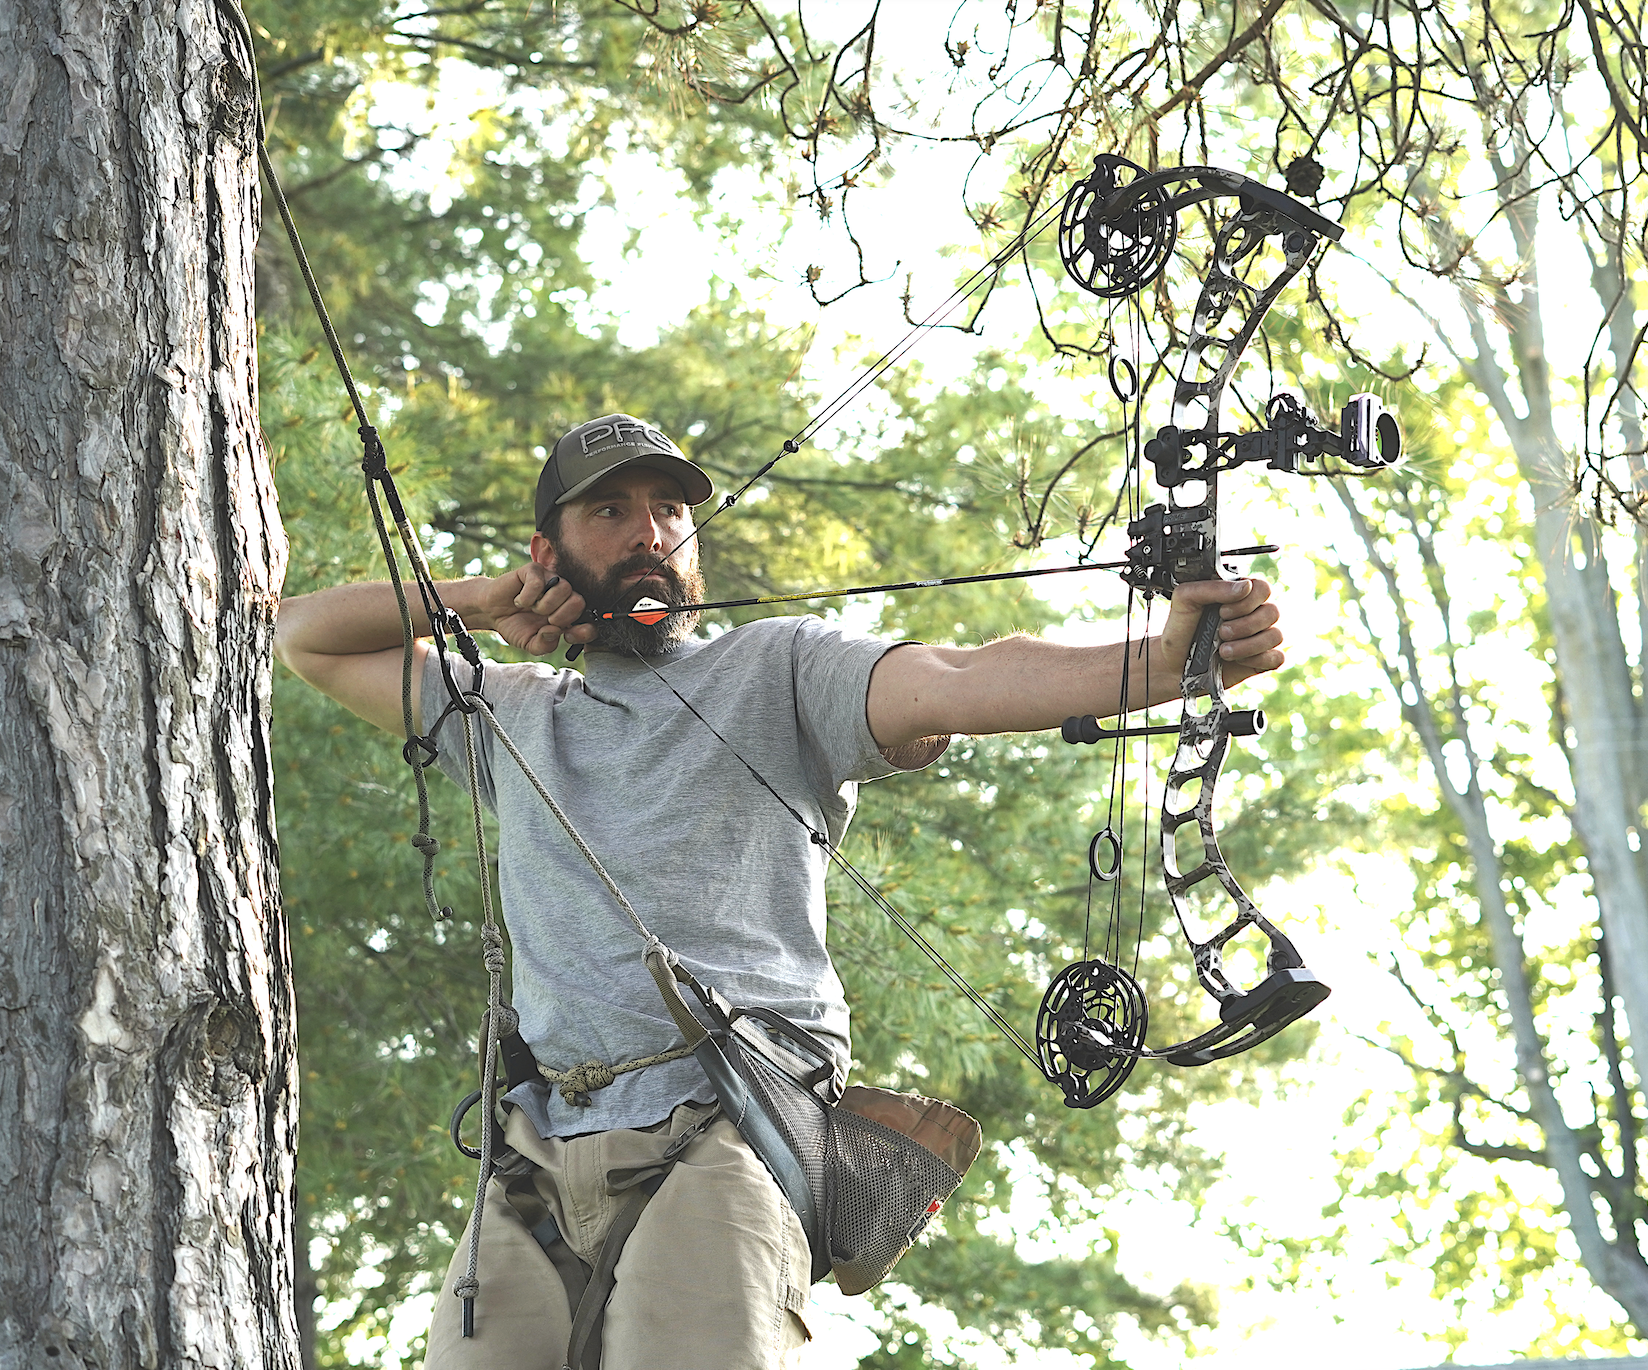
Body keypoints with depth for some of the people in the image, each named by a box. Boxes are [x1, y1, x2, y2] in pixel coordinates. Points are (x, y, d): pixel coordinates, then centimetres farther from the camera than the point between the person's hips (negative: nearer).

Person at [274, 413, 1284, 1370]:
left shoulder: (776, 669, 12)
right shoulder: (515, 713, 25)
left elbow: (950, 683, -6)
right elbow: (304, 635, 35)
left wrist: (1163, 664, -25)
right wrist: (482, 600, 18)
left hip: (729, 1131, -4)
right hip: (541, 1153, 5)